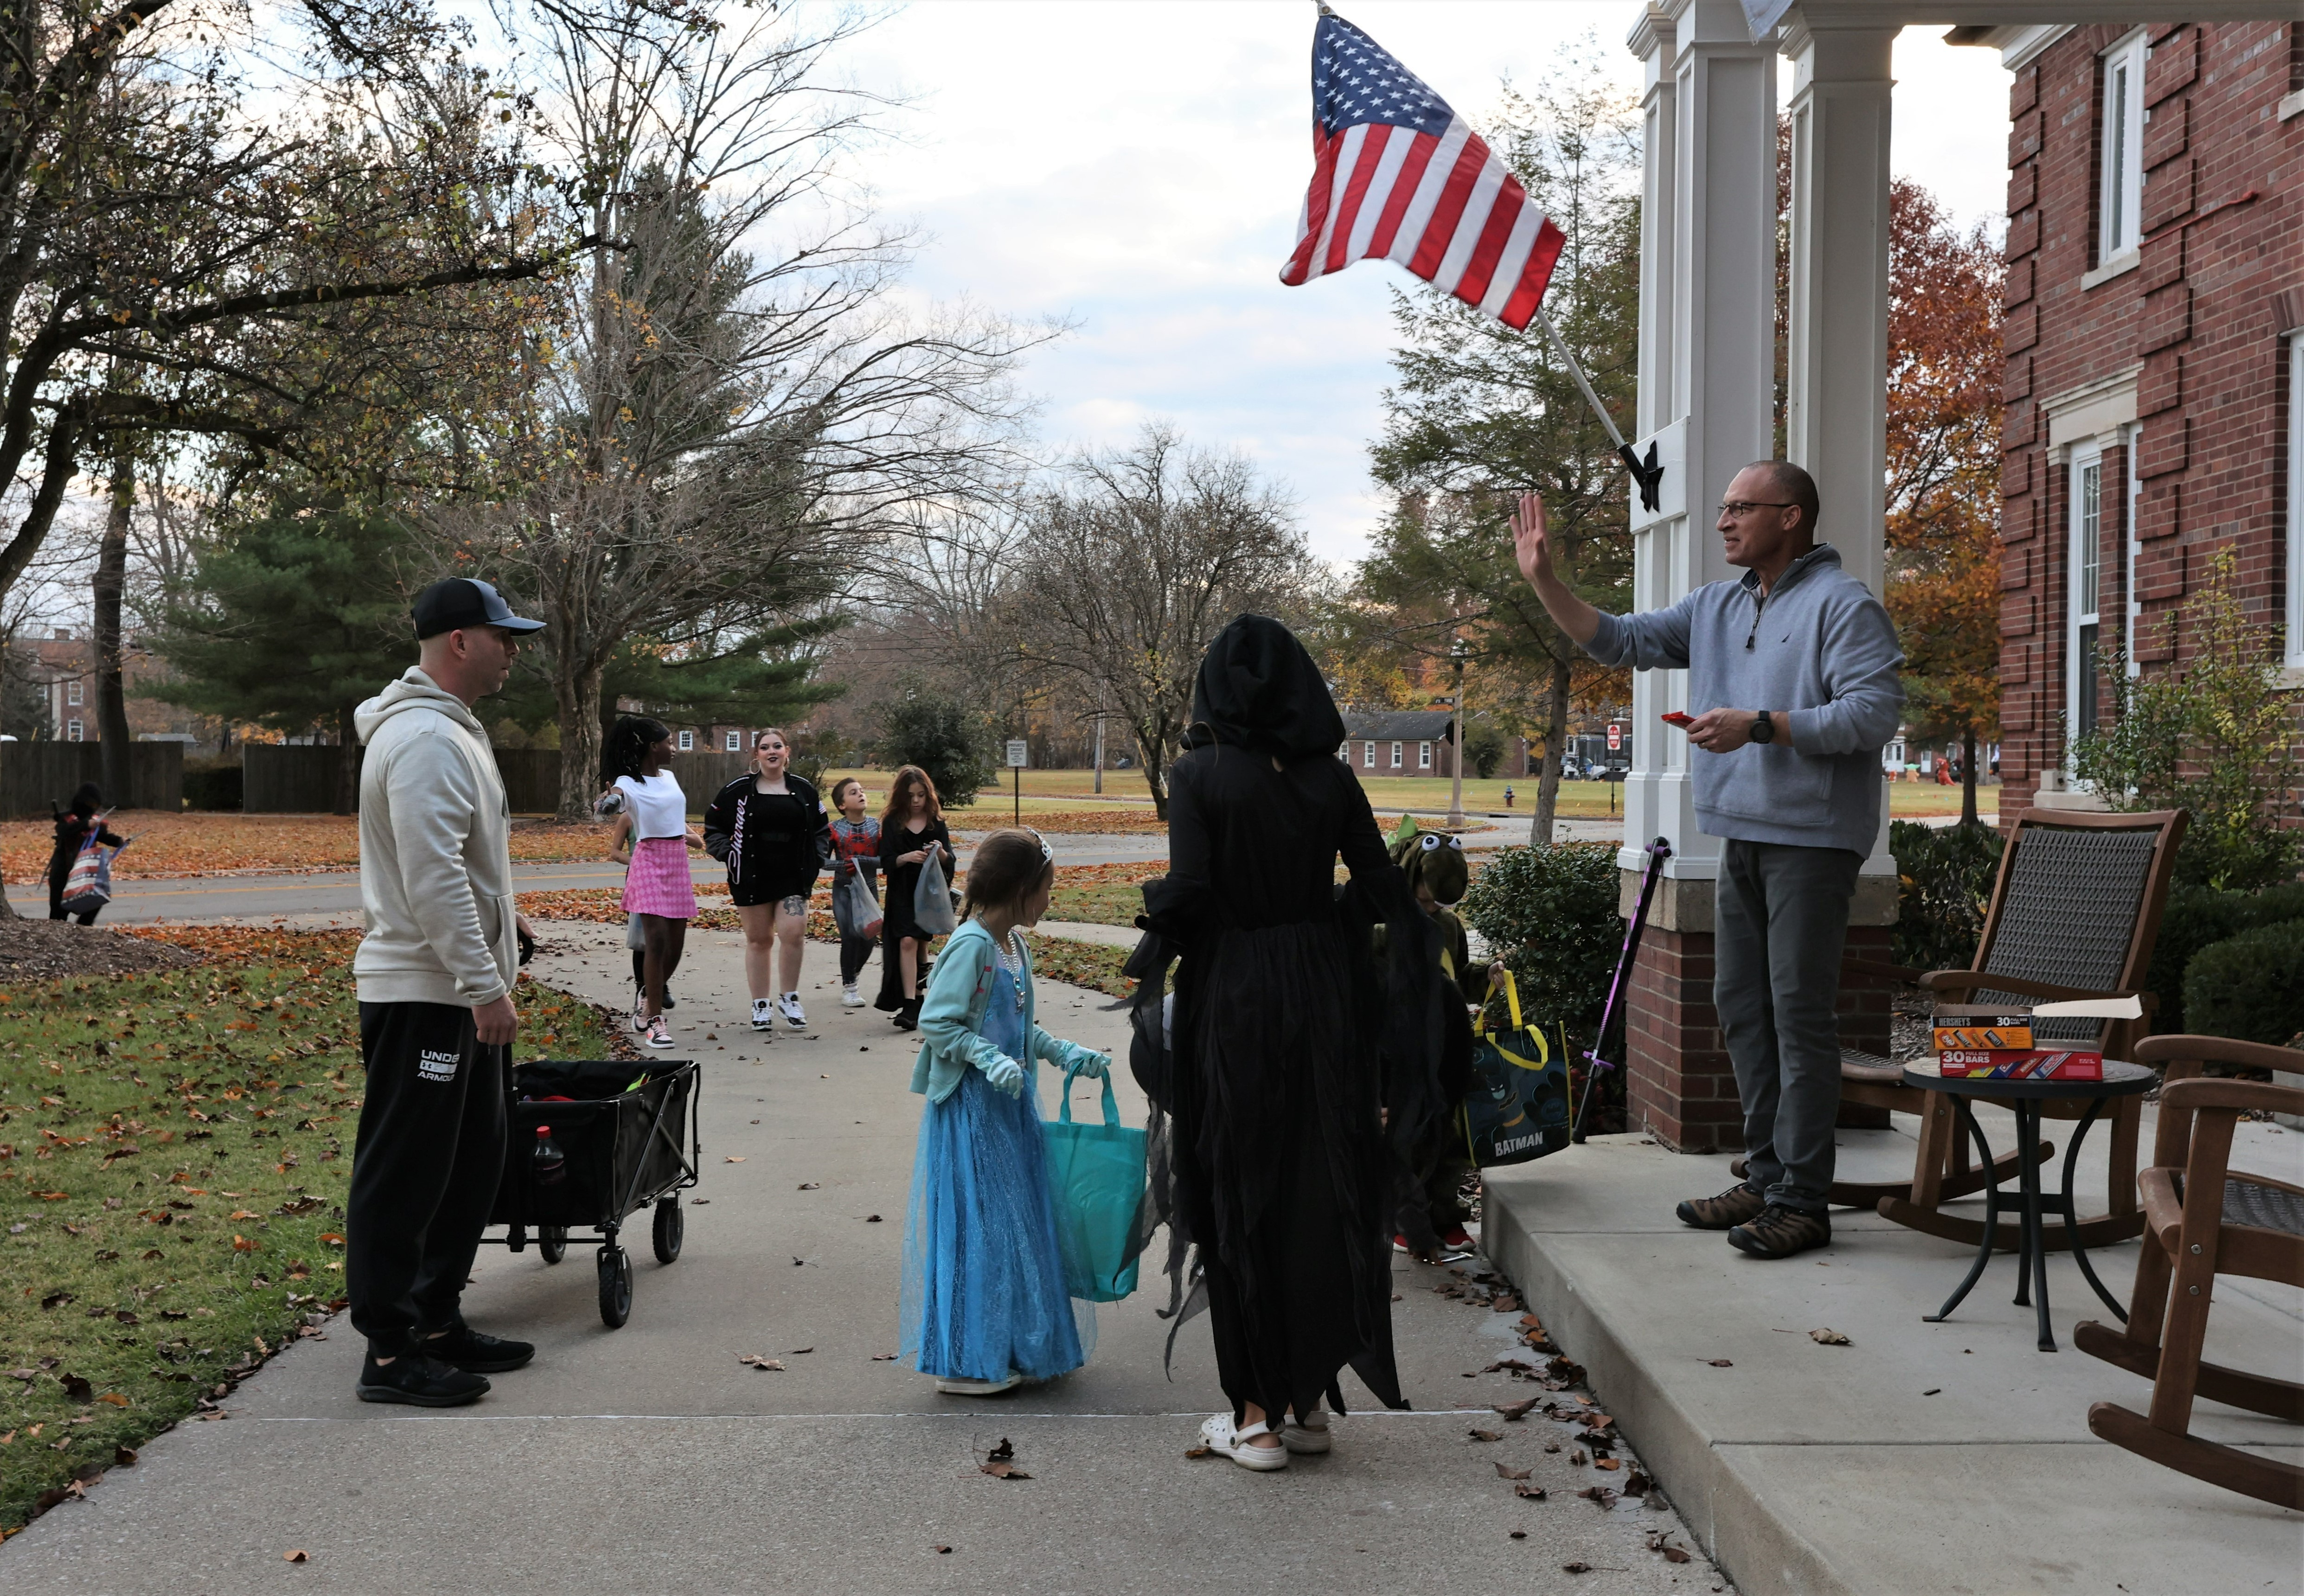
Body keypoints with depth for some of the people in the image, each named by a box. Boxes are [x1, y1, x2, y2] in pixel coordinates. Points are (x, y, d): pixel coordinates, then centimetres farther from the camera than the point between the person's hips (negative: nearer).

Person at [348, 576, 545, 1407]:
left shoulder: (450, 729, 16)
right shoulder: (425, 739, -18)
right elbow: (433, 877, -25)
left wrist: (496, 915, 26)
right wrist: (484, 982, -25)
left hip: (457, 992, 11)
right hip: (422, 993, -11)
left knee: (470, 1164, 17)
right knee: (403, 1175, -3)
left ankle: (438, 1321, 26)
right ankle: (390, 1351, 3)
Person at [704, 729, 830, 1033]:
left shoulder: (803, 789, 7)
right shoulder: (738, 790, 0)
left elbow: (822, 830, 17)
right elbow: (714, 829, 8)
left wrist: (816, 860, 4)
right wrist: (729, 856, -5)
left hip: (793, 877, 1)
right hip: (752, 878, -1)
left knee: (793, 934, -13)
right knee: (759, 940, 5)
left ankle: (789, 998, 4)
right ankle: (761, 1005, 14)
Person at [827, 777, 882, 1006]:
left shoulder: (876, 826, -2)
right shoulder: (835, 830, -7)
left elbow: (883, 859, -6)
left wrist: (860, 861, -21)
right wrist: (843, 865, -23)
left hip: (869, 889, 2)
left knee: (868, 940, 4)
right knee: (850, 938, -8)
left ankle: (851, 976, 30)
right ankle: (848, 987, 6)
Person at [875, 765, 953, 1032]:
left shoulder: (936, 822, 4)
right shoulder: (892, 822, 0)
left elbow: (950, 862, 2)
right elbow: (886, 862, -4)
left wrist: (941, 853, -20)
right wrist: (906, 857, -22)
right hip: (901, 893, -2)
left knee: (922, 944, 8)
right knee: (907, 941, -14)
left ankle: (916, 999, 22)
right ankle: (909, 1005, -18)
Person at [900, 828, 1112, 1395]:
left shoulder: (1015, 946, 10)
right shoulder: (971, 946, -17)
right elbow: (935, 1024, -18)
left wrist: (1065, 1054, 10)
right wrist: (989, 1058, -26)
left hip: (1010, 1103, 9)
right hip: (971, 1108, -9)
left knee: (1021, 1220, 14)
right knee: (980, 1225, -4)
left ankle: (1012, 1348, 25)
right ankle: (965, 1361, 6)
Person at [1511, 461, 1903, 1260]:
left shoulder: (1842, 604, -9)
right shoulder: (1716, 608, 16)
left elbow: (1875, 712, -18)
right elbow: (1621, 640, 17)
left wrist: (1759, 726, -21)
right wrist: (1545, 581, 6)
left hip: (1811, 840, -9)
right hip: (1742, 836, 9)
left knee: (1800, 1014, -8)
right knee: (1741, 1008, 12)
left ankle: (1802, 1200, -4)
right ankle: (1765, 1178, 21)